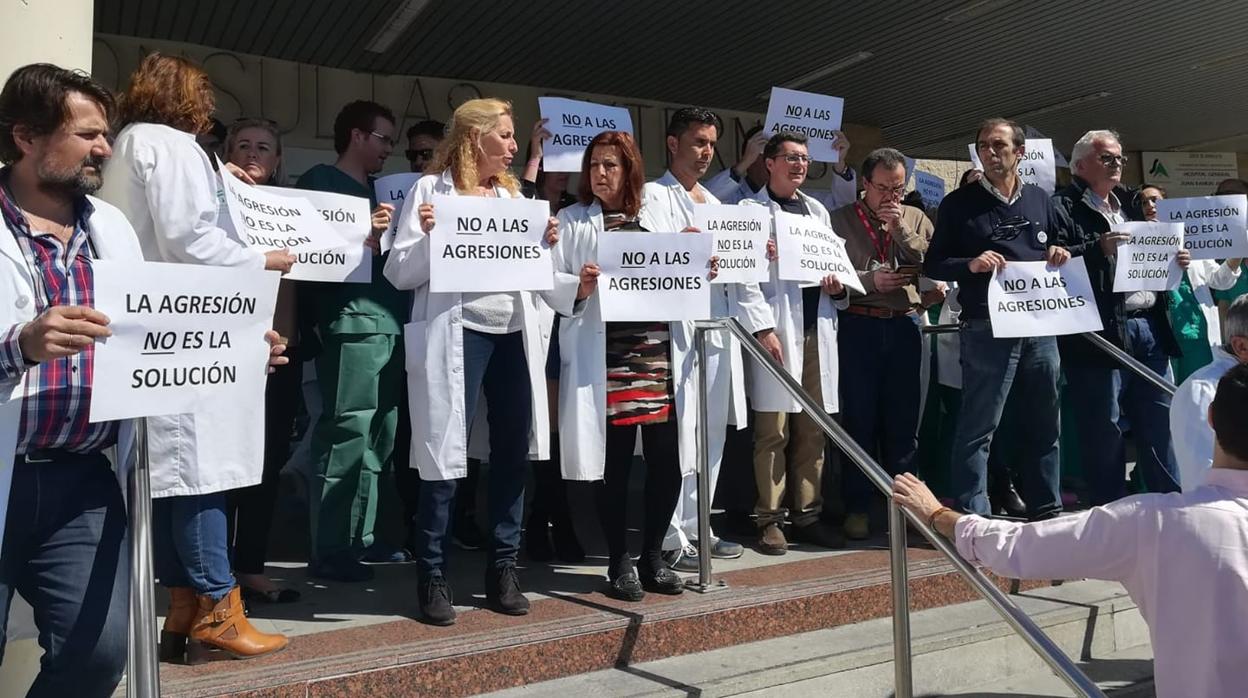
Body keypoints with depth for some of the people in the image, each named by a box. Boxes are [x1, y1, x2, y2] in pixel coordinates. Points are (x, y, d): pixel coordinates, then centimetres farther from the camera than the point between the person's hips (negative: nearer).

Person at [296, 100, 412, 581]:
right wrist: (362, 238, -19)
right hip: (351, 322, -8)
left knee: (380, 438, 11)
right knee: (345, 438, -8)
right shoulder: (319, 182, 1)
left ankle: (362, 538, 21)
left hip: (391, 323, 9)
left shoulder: (379, 190, 25)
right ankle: (329, 551, -1)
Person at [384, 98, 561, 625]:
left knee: (514, 451, 7)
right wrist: (426, 235, -19)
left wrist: (545, 245, 2)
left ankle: (503, 568, 20)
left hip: (514, 333, 6)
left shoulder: (512, 193, 17)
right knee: (446, 455, -2)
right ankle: (432, 576, 10)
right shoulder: (431, 189, 1)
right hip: (458, 333, -5)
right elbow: (400, 275, -3)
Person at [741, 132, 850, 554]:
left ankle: (807, 515, 17)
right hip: (775, 329, -5)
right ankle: (769, 519, 5)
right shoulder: (751, 210, 3)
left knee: (813, 430, 8)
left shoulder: (818, 211, 21)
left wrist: (839, 288, 1)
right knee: (773, 429, -4)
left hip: (817, 328, 6)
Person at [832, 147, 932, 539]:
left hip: (905, 325, 3)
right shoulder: (840, 220, 2)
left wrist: (900, 228, -7)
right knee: (860, 419, 3)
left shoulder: (916, 219, 11)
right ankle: (856, 508, 12)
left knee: (903, 419, 9)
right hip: (859, 326, -2)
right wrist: (870, 280, -14)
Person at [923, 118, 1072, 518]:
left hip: (1040, 327, 5)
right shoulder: (960, 203, 1)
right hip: (987, 331, -5)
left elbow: (1060, 243, 26)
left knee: (1045, 423, 14)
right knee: (978, 428, -4)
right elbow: (933, 265, -1)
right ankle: (972, 517, 3)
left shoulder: (1040, 199, 14)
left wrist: (1061, 253, 3)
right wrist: (970, 264, -19)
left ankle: (1046, 510, 28)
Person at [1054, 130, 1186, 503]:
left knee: (1161, 425, 11)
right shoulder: (1063, 206, -3)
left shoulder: (1129, 204, 22)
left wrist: (1174, 261, 6)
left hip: (1148, 330, 7)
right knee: (1103, 432, 0)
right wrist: (1099, 248, -26)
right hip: (1099, 332, -7)